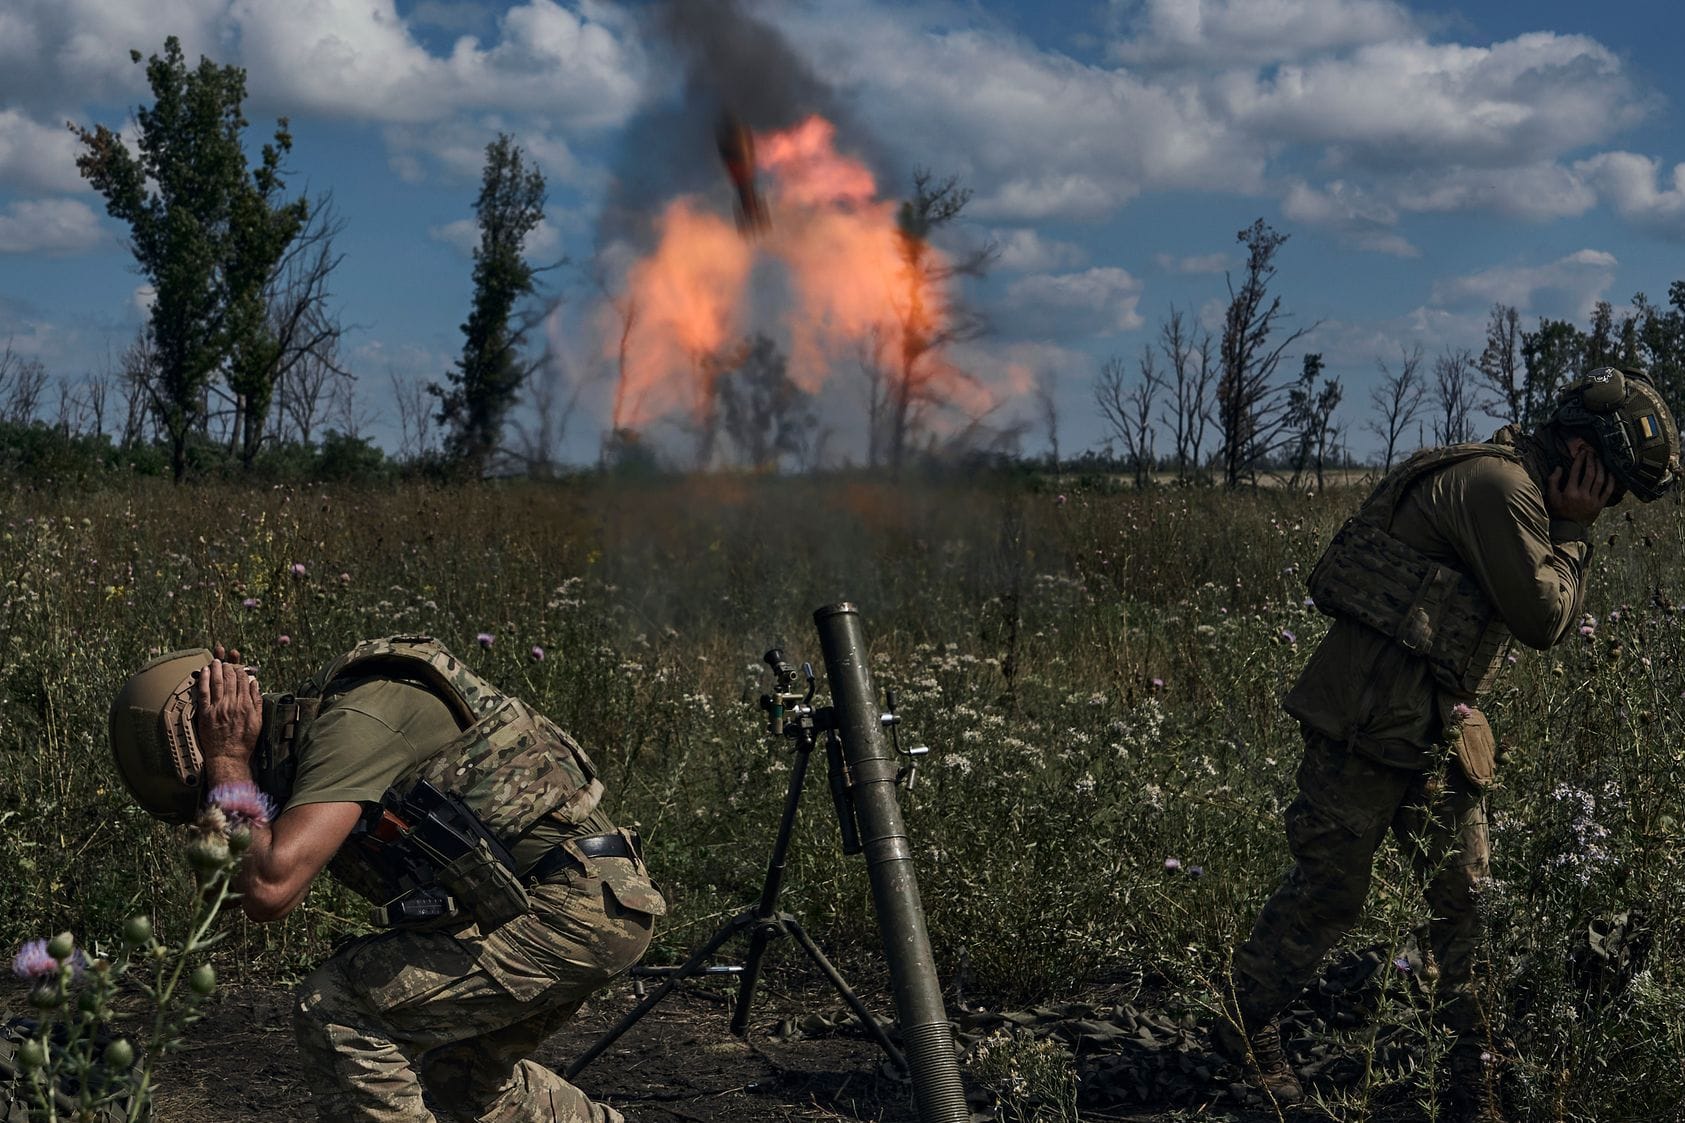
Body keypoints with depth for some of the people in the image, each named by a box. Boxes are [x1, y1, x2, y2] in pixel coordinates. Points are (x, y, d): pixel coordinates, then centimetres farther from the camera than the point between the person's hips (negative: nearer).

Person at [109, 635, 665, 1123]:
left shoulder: (349, 724, -17)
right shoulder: (314, 727, 13)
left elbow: (269, 890, -26)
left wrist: (228, 762, -15)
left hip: (561, 914, -10)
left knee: (336, 1007, -9)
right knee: (462, 1075, 27)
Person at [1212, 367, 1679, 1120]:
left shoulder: (1518, 491, 16)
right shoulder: (1498, 484, -16)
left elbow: (1555, 623, 20)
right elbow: (1541, 618, -17)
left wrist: (1569, 535, 7)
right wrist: (1572, 534, -4)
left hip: (1435, 726, 10)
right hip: (1370, 718, -10)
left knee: (1464, 890, 9)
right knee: (1330, 887, 0)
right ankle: (1246, 1027, 17)